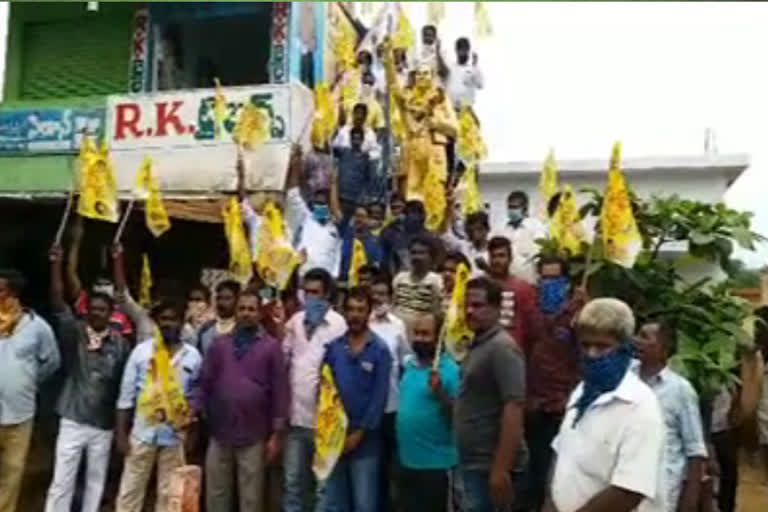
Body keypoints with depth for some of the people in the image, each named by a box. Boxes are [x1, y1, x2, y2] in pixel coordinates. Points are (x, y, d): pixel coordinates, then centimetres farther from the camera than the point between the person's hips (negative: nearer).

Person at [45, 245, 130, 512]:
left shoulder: (120, 343, -3)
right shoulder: (74, 333, -3)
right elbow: (58, 304, -14)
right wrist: (56, 264, -23)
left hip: (104, 424, 1)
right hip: (72, 420, -1)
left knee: (96, 480, 13)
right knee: (62, 481, 3)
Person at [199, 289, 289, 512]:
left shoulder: (271, 347, -3)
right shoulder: (220, 344, 6)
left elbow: (280, 390, -4)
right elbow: (205, 384, 6)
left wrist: (276, 433, -6)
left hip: (254, 435, -2)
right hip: (219, 433, 3)